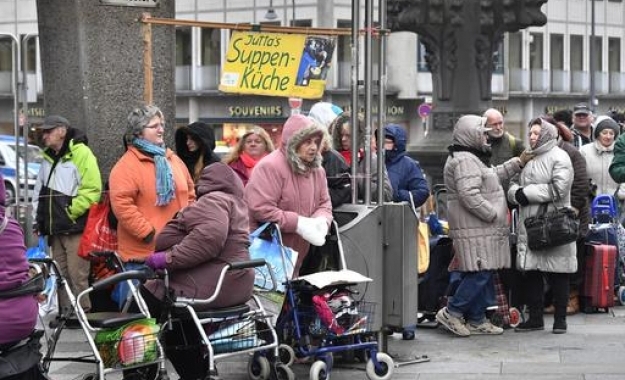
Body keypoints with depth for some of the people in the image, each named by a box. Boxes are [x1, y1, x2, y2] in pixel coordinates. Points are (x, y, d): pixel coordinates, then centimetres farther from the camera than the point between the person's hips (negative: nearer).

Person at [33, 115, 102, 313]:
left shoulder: (81, 154, -9)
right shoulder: (48, 158, 17)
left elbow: (92, 190, -16)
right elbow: (39, 190, 25)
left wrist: (70, 212, -15)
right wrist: (39, 218, 17)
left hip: (76, 227, -8)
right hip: (55, 229, 8)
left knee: (77, 275, -9)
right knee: (61, 275, 13)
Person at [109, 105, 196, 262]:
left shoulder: (173, 160, 14)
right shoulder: (126, 166, -10)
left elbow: (190, 195, 21)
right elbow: (121, 205, -19)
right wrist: (148, 233, -19)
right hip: (143, 253, -7)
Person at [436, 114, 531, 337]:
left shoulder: (474, 158, 22)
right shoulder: (465, 160, -16)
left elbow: (494, 175, 32)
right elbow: (469, 195, -24)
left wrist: (519, 163, 24)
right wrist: (493, 214, -18)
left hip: (483, 229, 11)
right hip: (474, 231, -11)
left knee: (484, 273, 11)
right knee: (480, 273, -12)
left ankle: (477, 320, 15)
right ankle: (451, 313, -5)